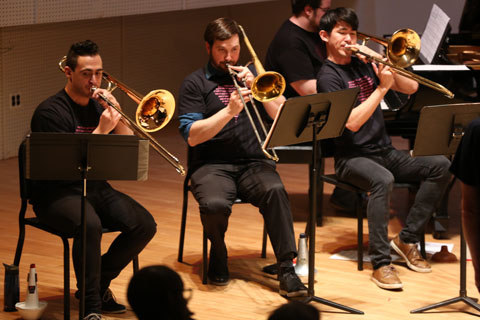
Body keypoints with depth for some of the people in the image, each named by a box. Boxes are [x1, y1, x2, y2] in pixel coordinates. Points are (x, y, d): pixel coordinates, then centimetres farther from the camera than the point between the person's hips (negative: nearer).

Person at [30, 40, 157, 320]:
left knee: (144, 225, -15)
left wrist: (116, 114, -7)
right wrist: (101, 130, -22)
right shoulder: (51, 112, -10)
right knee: (89, 225, -38)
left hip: (96, 189, 7)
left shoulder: (99, 106, 11)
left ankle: (99, 284, 5)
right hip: (57, 192, -7)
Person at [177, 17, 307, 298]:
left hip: (253, 161, 2)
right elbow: (192, 135, -7)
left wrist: (255, 85, -6)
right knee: (214, 204, -34)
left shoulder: (252, 73, 17)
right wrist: (229, 111, -17)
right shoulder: (195, 83, 6)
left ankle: (287, 269, -28)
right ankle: (218, 258, -1)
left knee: (275, 190, -32)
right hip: (212, 165, -2)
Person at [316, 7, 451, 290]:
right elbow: (352, 123, -21)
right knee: (383, 180, -38)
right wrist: (382, 87, -21)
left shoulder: (364, 63, 13)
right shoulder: (329, 76, -7)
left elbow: (411, 88, 9)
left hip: (385, 152, 7)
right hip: (353, 157, -7)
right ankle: (381, 263, -33)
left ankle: (407, 239, -5)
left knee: (440, 166, -13)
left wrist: (385, 65, -6)